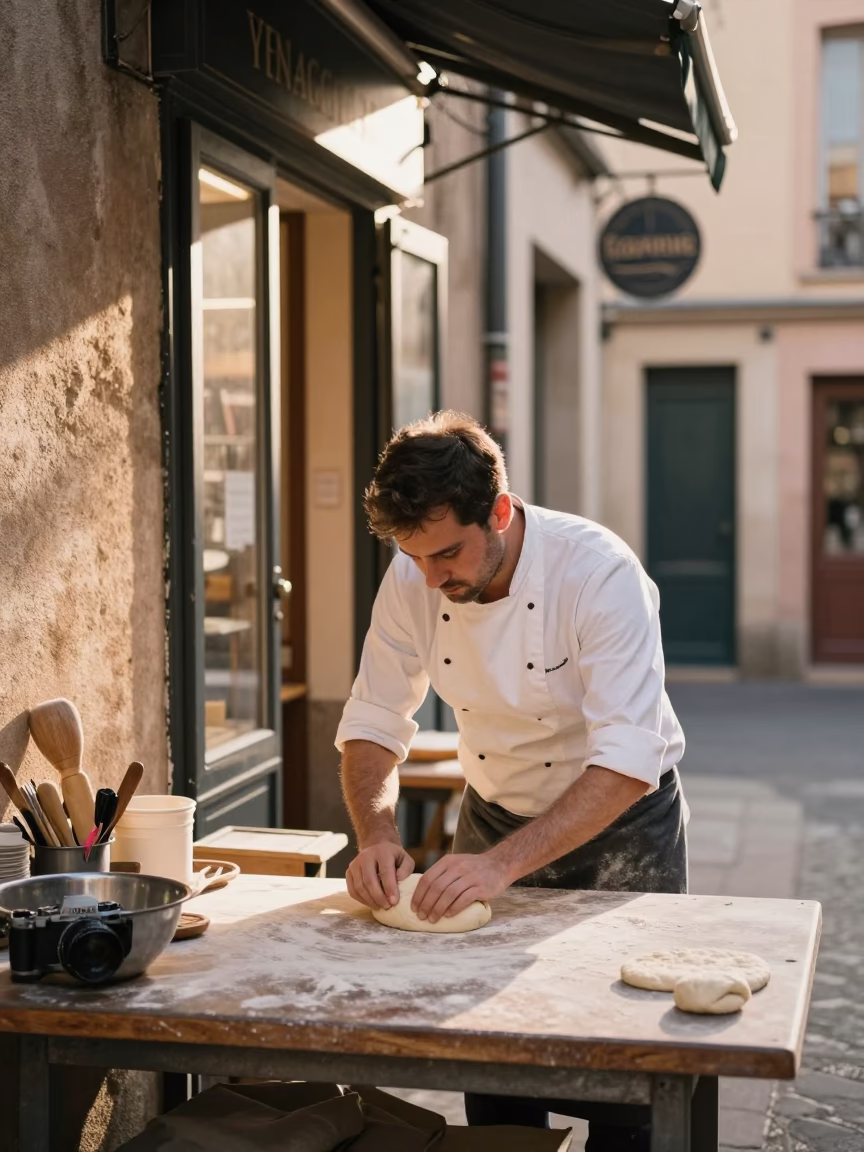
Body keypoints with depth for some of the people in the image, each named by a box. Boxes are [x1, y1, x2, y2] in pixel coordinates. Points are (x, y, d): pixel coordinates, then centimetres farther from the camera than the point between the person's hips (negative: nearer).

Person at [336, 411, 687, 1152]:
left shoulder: (599, 573, -30)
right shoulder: (412, 582, -15)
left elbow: (627, 764, -35)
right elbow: (373, 727, -8)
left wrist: (503, 863, -43)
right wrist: (377, 834, -27)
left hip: (620, 822, -4)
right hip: (497, 816, 4)